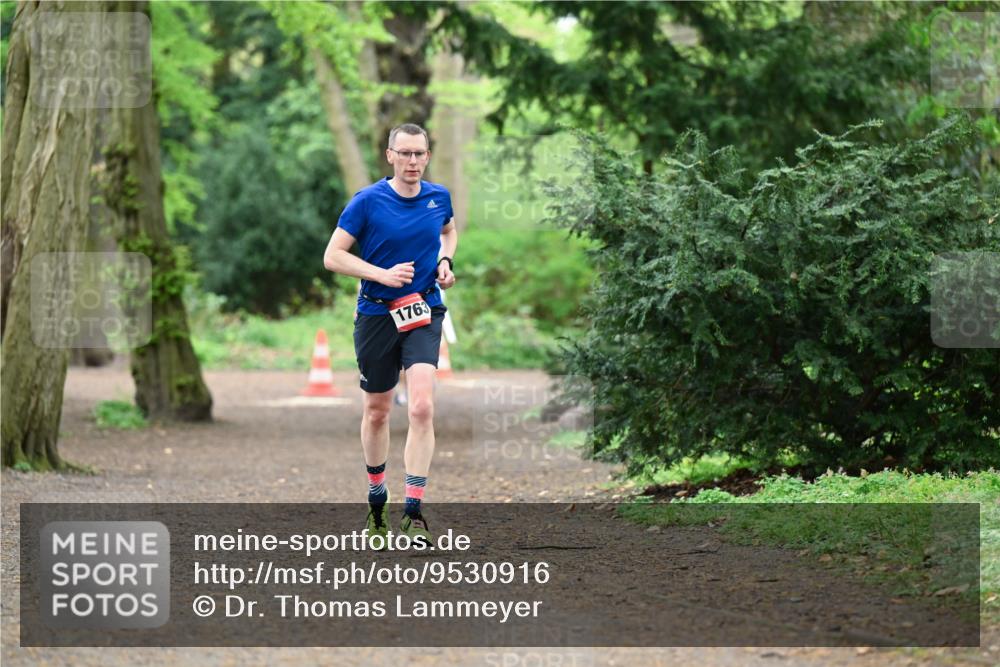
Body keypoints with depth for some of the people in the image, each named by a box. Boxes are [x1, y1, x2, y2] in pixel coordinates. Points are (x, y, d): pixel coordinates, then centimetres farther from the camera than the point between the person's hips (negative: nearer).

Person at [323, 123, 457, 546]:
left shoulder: (439, 197, 3)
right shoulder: (368, 201, -8)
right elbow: (333, 256, -8)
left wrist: (445, 262, 5)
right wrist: (383, 274, -19)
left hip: (424, 312, 1)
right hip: (377, 315, -1)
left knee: (421, 407, -17)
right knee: (377, 411, 12)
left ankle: (413, 512, -16)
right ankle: (376, 497, 35)